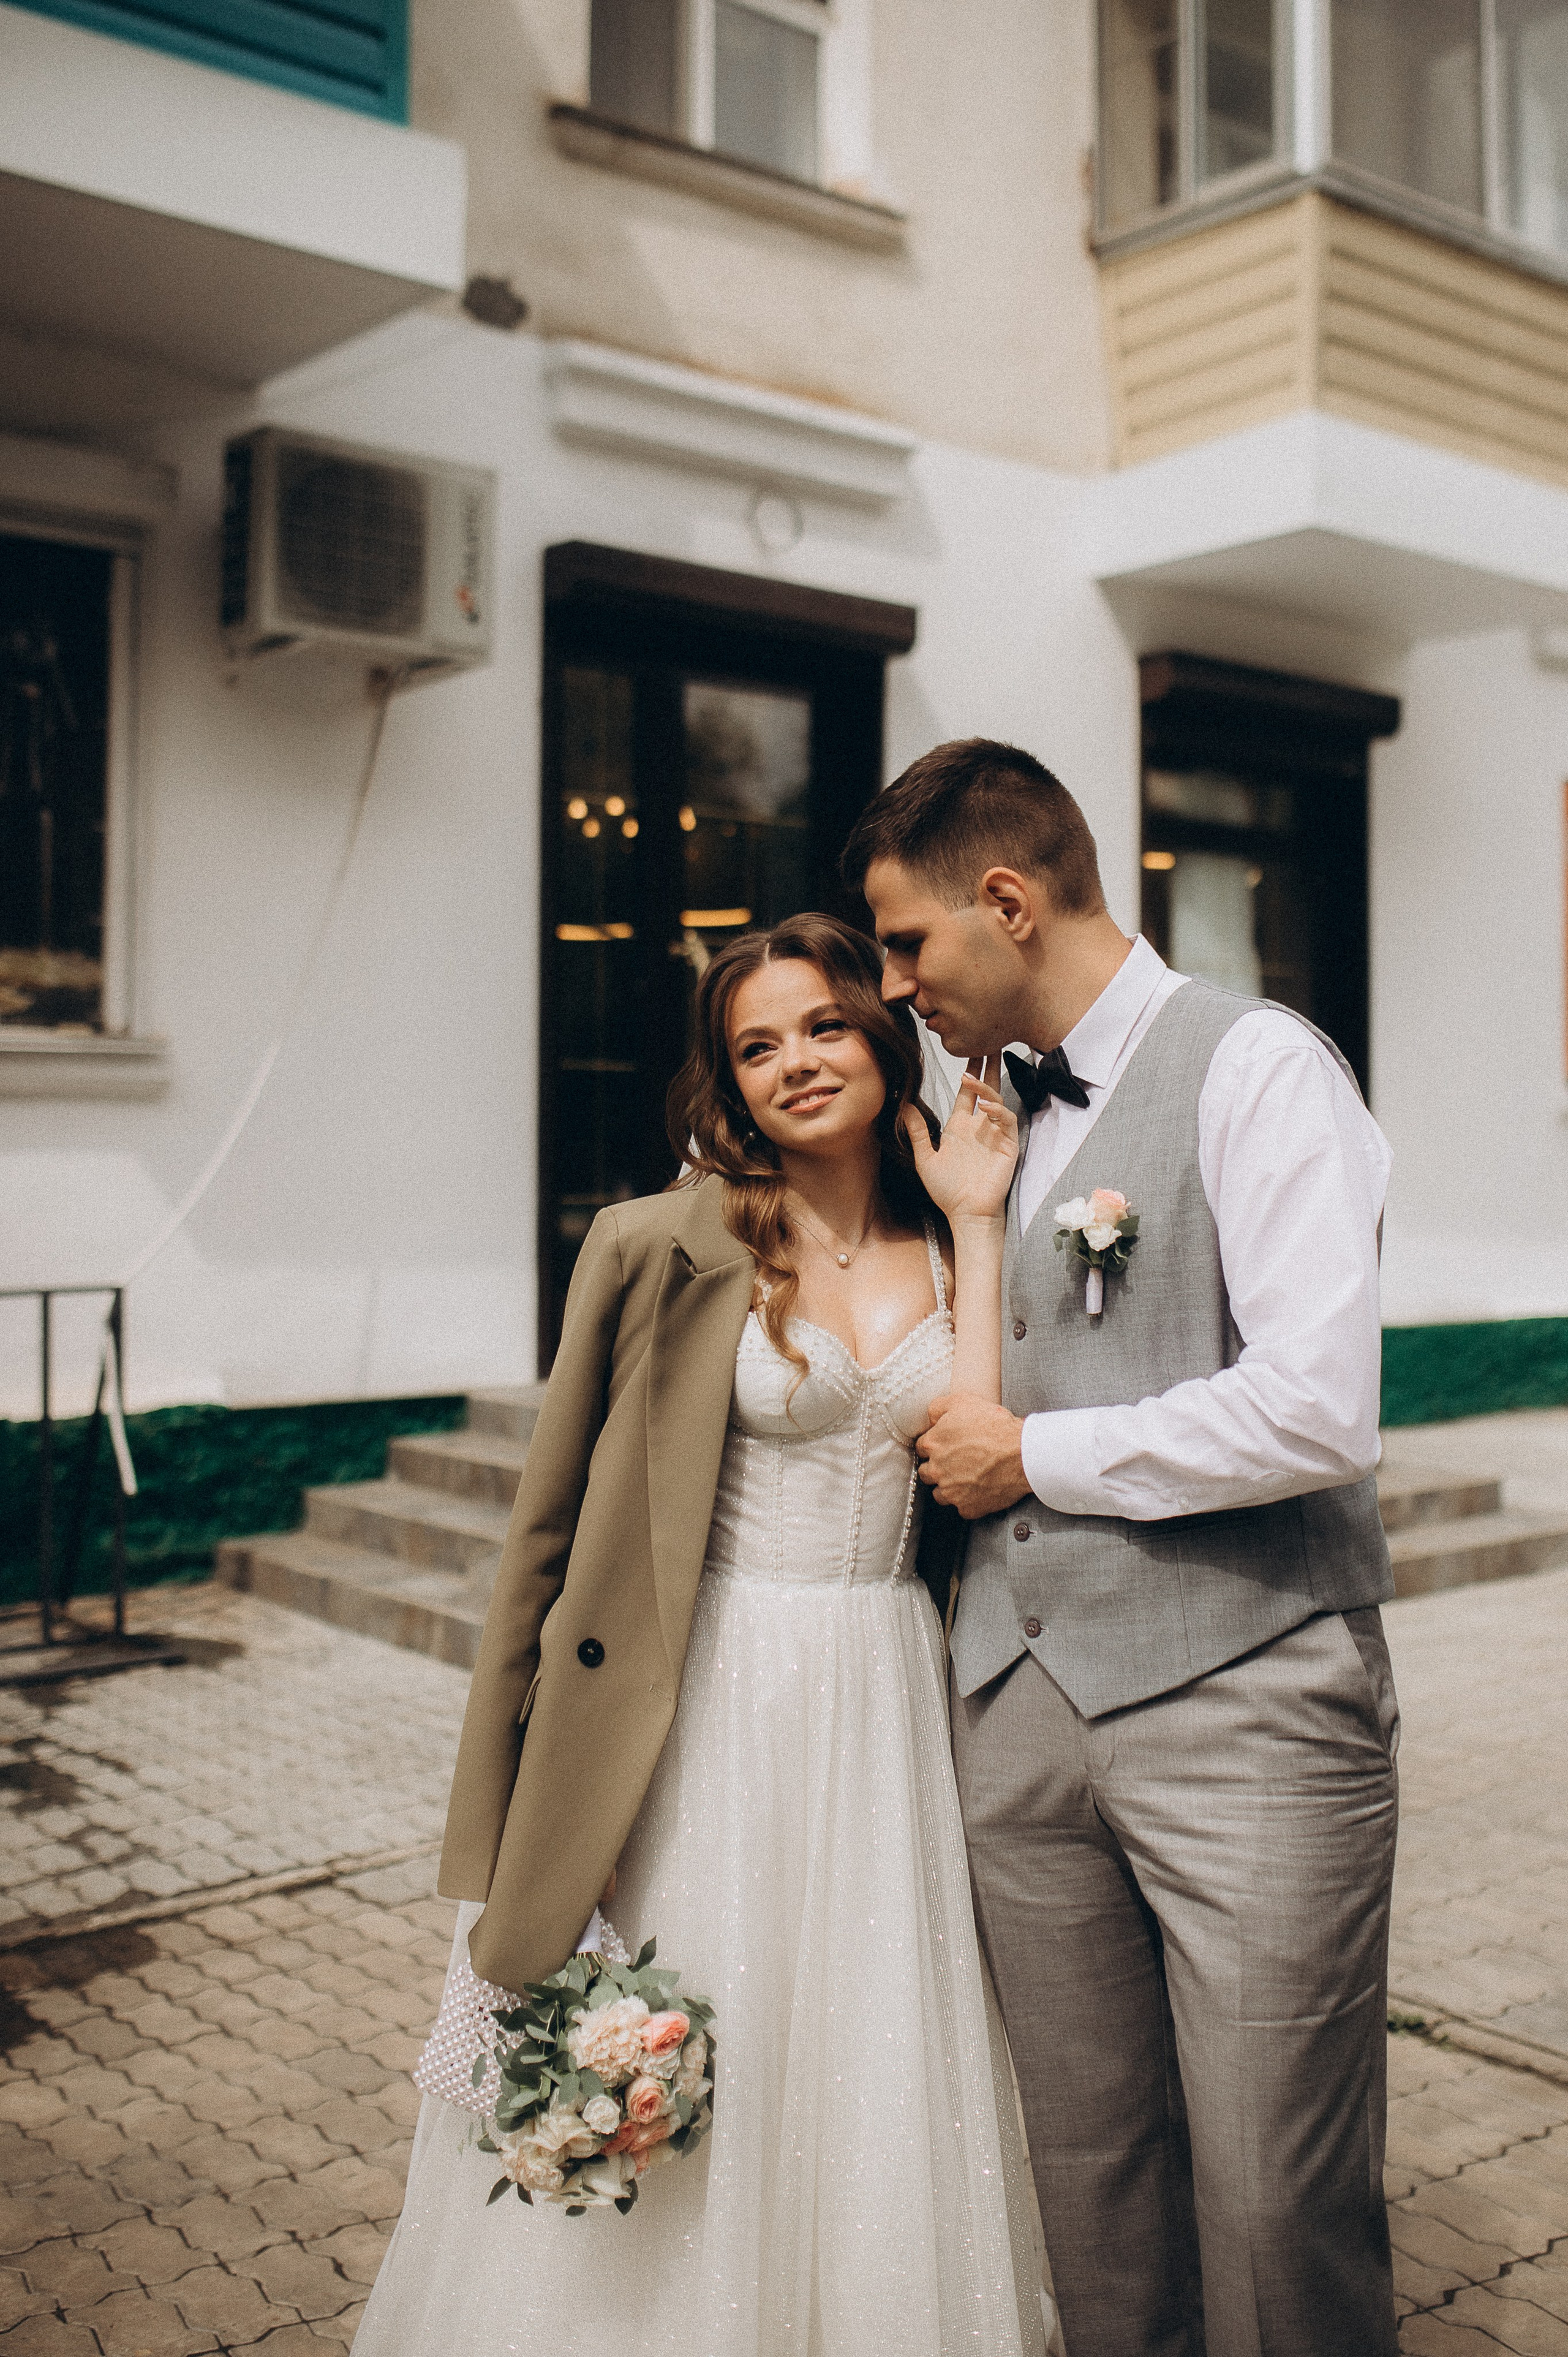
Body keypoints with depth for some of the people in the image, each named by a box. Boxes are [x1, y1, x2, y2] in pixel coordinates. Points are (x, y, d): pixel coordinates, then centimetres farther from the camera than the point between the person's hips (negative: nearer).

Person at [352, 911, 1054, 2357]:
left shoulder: (946, 1254, 6)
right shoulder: (666, 1247, -6)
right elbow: (552, 1519, -2)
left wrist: (979, 1224, -7)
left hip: (889, 1707, 4)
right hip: (713, 1710, -3)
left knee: (873, 2070, 14)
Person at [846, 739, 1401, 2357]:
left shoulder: (1254, 1069, -8)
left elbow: (1318, 1412, -19)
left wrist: (1031, 1455, -9)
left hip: (1238, 1705, -6)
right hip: (1022, 1698, 6)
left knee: (1275, 2211, 1)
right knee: (1091, 2180, 13)